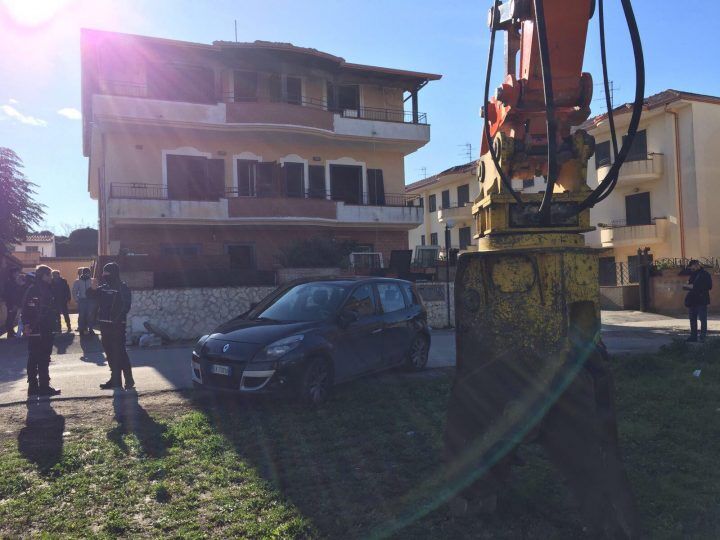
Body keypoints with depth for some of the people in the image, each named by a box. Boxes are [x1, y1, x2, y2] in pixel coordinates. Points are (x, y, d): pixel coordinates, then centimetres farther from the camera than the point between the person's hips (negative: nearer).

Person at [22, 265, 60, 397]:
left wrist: (52, 325, 10)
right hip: (35, 331, -8)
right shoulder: (33, 290, -11)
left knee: (44, 359, 11)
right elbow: (26, 309, -18)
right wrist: (27, 325, -24)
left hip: (46, 330, 8)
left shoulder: (48, 290, 11)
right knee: (33, 360, 0)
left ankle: (44, 386, 18)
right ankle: (33, 387, 5)